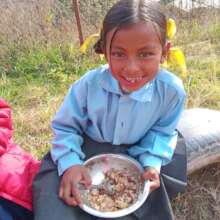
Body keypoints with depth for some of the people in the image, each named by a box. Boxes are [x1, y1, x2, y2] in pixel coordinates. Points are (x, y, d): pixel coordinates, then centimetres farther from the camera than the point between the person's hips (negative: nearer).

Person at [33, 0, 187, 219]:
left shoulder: (171, 90, -24)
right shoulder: (89, 84, -26)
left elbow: (161, 132, -5)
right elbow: (66, 127, -11)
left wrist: (152, 163, -22)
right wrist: (69, 163, -27)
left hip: (136, 154, 2)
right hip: (88, 150, -1)